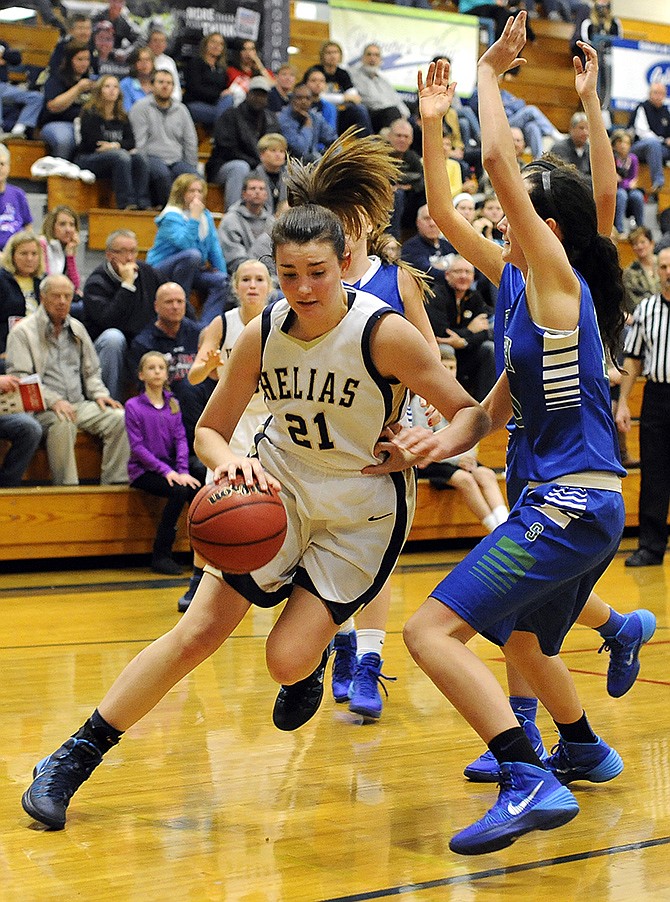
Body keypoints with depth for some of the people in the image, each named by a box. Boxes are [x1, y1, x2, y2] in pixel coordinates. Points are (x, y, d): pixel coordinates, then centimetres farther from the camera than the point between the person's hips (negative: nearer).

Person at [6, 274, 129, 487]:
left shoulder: (77, 329, 20)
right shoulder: (23, 331, 1)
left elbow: (90, 371, 26)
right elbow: (19, 378, -9)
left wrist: (99, 393, 3)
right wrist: (53, 400, -22)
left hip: (79, 405, 6)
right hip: (42, 409, -6)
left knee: (118, 418, -20)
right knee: (62, 423, -39)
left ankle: (114, 484, -21)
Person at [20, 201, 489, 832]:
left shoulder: (383, 333, -21)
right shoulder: (262, 335, -10)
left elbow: (470, 414, -14)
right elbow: (209, 430, 0)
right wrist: (228, 463, -23)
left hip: (362, 513, -2)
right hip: (277, 489, 2)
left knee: (287, 658, -13)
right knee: (197, 634, -7)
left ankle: (314, 661, 26)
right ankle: (75, 756, 4)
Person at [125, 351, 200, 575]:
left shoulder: (173, 404, 12)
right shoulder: (133, 406, -2)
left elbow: (180, 438, 5)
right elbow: (137, 447, -8)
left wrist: (183, 471, -11)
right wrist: (165, 470, -18)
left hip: (170, 468, 4)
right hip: (143, 470, -4)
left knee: (197, 491, -24)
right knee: (179, 492, -30)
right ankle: (161, 555, -19)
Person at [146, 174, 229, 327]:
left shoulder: (206, 216, 9)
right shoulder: (171, 216, -14)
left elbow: (214, 247, 11)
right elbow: (185, 243, -29)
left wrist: (223, 273, 2)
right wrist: (194, 218, -26)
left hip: (192, 271, 7)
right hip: (161, 271, -7)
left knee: (221, 280, -18)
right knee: (193, 255, -35)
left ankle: (204, 326, -21)